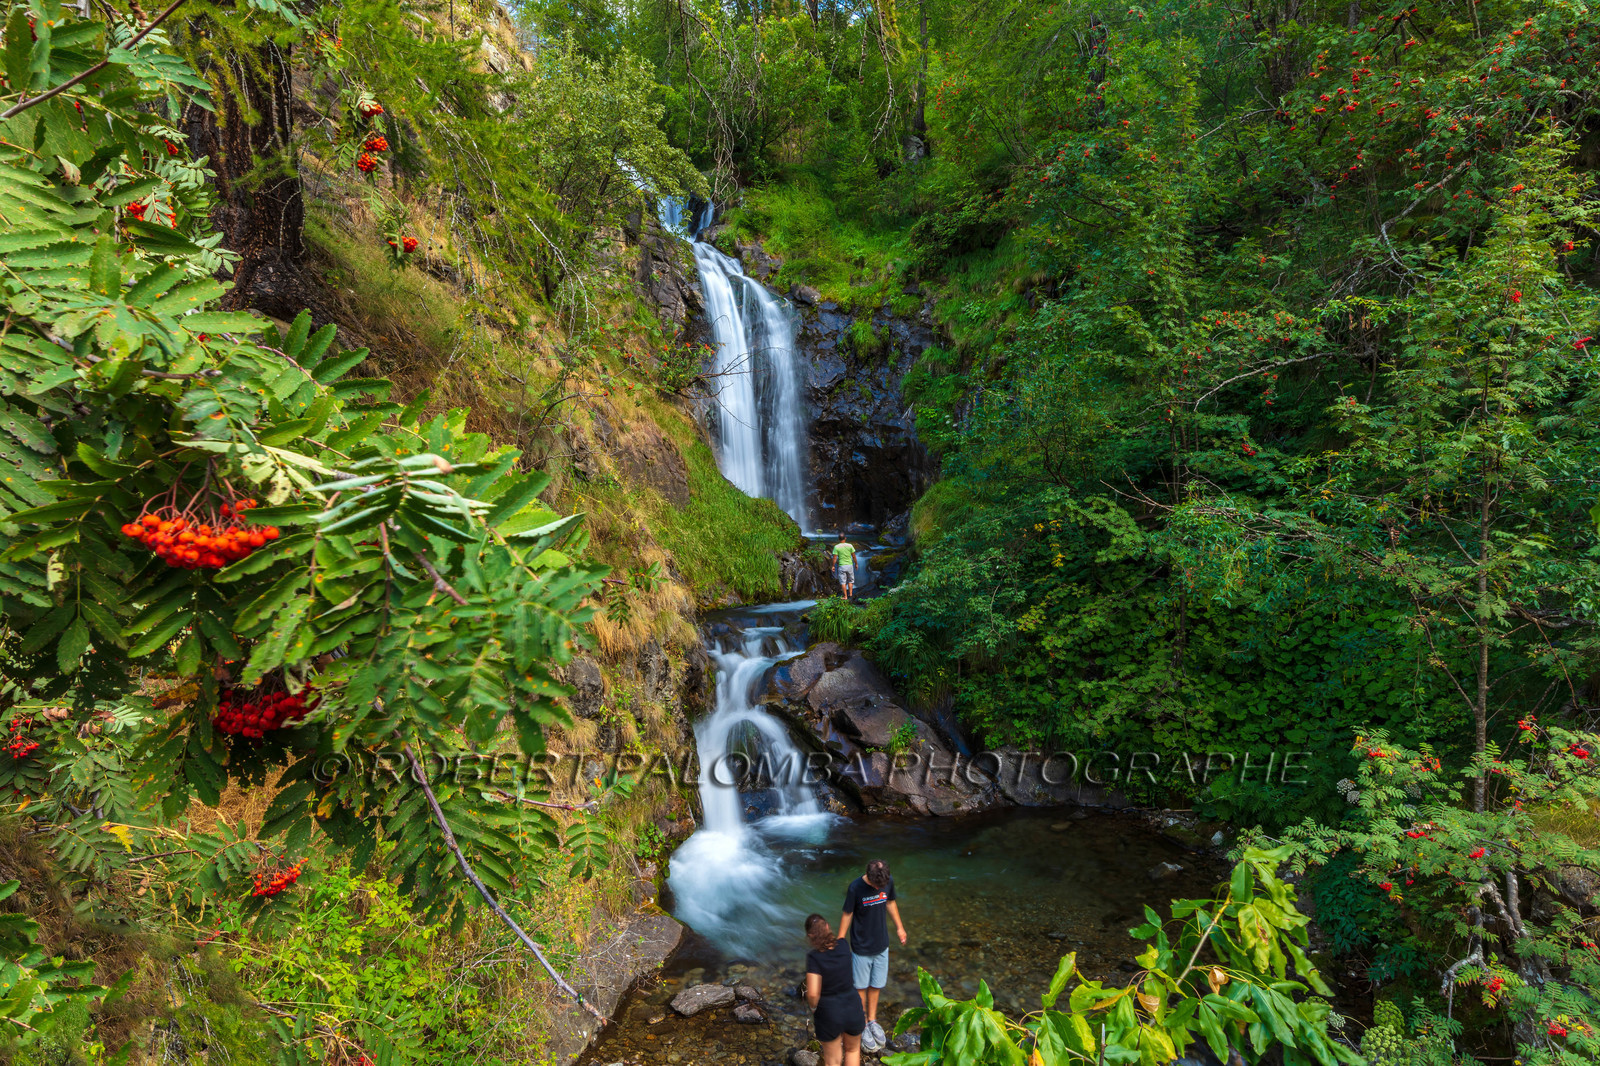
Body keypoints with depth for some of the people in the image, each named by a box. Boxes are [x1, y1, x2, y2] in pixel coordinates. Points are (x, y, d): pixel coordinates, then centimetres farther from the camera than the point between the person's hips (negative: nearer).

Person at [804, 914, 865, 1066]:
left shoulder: (814, 957, -25)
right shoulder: (843, 946, -14)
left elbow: (813, 993, -27)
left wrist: (813, 1007, -8)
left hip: (828, 1015, -3)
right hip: (853, 1008, 3)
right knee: (852, 1050, 31)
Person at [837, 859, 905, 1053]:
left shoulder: (889, 882, -13)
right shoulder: (855, 888, -25)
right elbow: (847, 915, -14)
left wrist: (899, 927, 17)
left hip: (881, 944, 4)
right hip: (861, 947, -4)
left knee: (877, 985, 18)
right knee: (861, 987, 12)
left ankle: (872, 1020, 38)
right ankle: (863, 1026, 31)